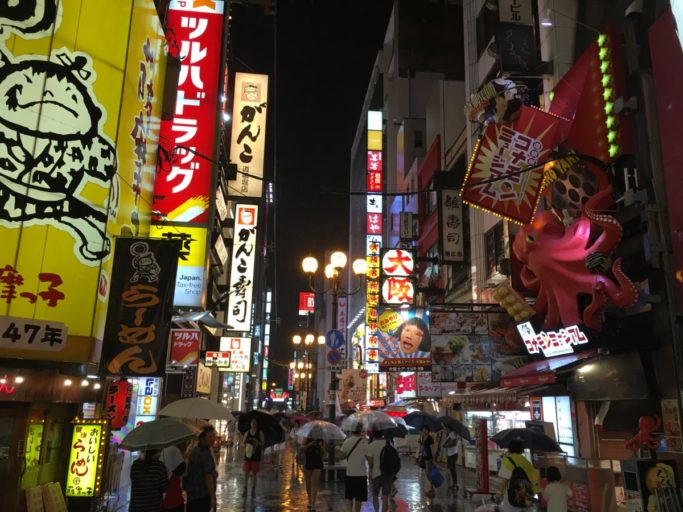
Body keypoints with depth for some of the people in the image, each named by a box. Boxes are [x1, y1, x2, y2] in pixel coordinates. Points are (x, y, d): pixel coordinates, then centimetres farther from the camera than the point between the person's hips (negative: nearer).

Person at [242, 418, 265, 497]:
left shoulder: (260, 432, -1)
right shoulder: (247, 433, 7)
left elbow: (263, 443, -4)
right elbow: (243, 443, 8)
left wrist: (258, 443, -24)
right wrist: (246, 444, -14)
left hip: (256, 455, -2)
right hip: (247, 455, 2)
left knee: (254, 473, 5)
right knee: (246, 473, 1)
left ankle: (253, 489, 14)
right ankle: (245, 489, 6)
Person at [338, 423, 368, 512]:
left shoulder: (347, 441, -2)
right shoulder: (364, 443, -9)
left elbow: (341, 457, 1)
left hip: (349, 473, 2)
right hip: (361, 474, -2)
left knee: (349, 497, 10)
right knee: (359, 498, 8)